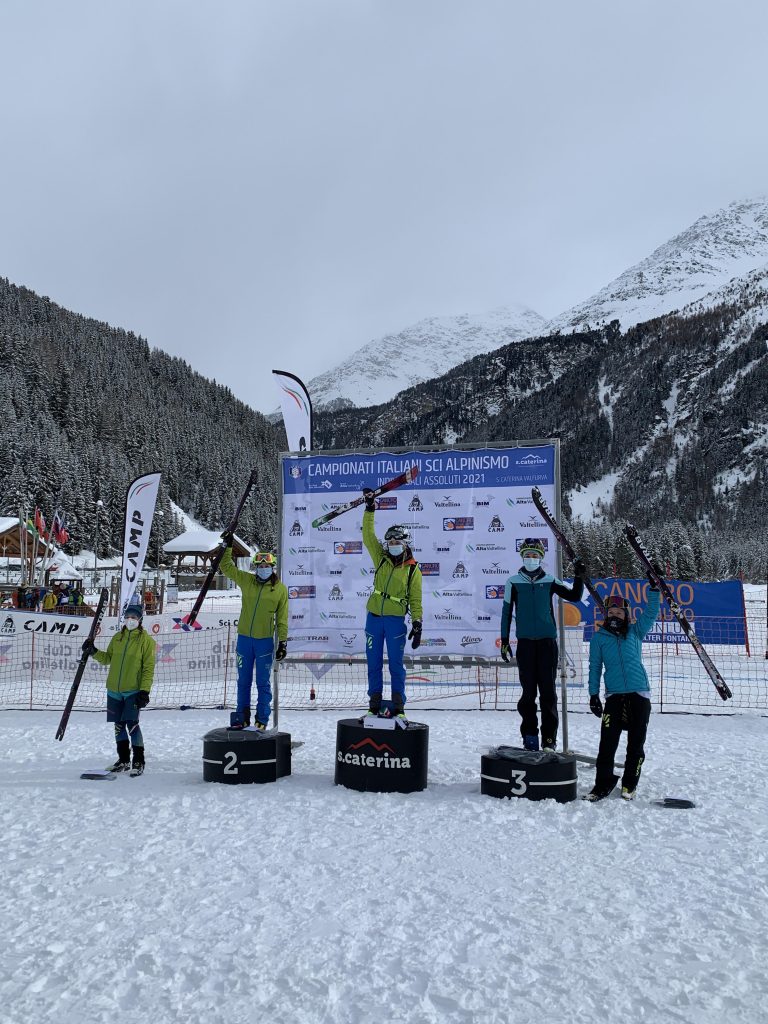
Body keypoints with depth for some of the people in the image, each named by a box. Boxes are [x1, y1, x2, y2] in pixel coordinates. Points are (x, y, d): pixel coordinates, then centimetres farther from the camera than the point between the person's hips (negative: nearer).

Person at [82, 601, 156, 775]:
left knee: (132, 725, -11)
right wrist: (94, 652, 0)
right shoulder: (117, 638, 10)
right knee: (119, 725, 11)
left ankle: (138, 761, 2)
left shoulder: (146, 640, -6)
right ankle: (123, 760, 24)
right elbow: (108, 658, 18)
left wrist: (144, 691, -15)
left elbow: (148, 668, -9)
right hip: (114, 690, 5)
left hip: (134, 691, -5)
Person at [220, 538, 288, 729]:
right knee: (243, 681, 12)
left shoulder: (280, 589, -2)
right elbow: (226, 567, 7)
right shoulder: (246, 580, 3)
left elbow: (282, 618, 1)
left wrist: (283, 642, -2)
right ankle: (242, 717, 24)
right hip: (244, 638, 2)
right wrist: (228, 546, -3)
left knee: (263, 683, 5)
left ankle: (262, 719, 15)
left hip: (265, 640, -2)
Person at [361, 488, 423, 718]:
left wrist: (417, 624, -8)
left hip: (395, 620, -3)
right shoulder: (381, 559, 7)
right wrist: (370, 509, -6)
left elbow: (415, 600, 1)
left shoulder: (412, 569, -1)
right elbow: (368, 536, 0)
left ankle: (398, 706, 6)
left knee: (396, 664, -2)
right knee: (374, 663, 8)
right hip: (374, 616, 3)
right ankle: (374, 703, 18)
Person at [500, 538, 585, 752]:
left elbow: (575, 596, 8)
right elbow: (506, 612, 5)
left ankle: (549, 738, 4)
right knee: (528, 690, 3)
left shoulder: (549, 581, 7)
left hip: (548, 641, 1)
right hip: (525, 642, -1)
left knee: (548, 690, 0)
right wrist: (504, 641, 3)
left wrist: (579, 577, -7)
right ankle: (530, 736, 11)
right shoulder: (514, 582, 3)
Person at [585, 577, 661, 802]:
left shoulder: (636, 631, 9)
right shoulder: (599, 637, 6)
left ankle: (629, 785, 19)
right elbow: (595, 667, 8)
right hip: (614, 696, -1)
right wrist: (593, 694, 3)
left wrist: (654, 588, -6)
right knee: (607, 743, -5)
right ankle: (603, 783, 6)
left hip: (640, 694, 1)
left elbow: (650, 613, 4)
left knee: (636, 743, 6)